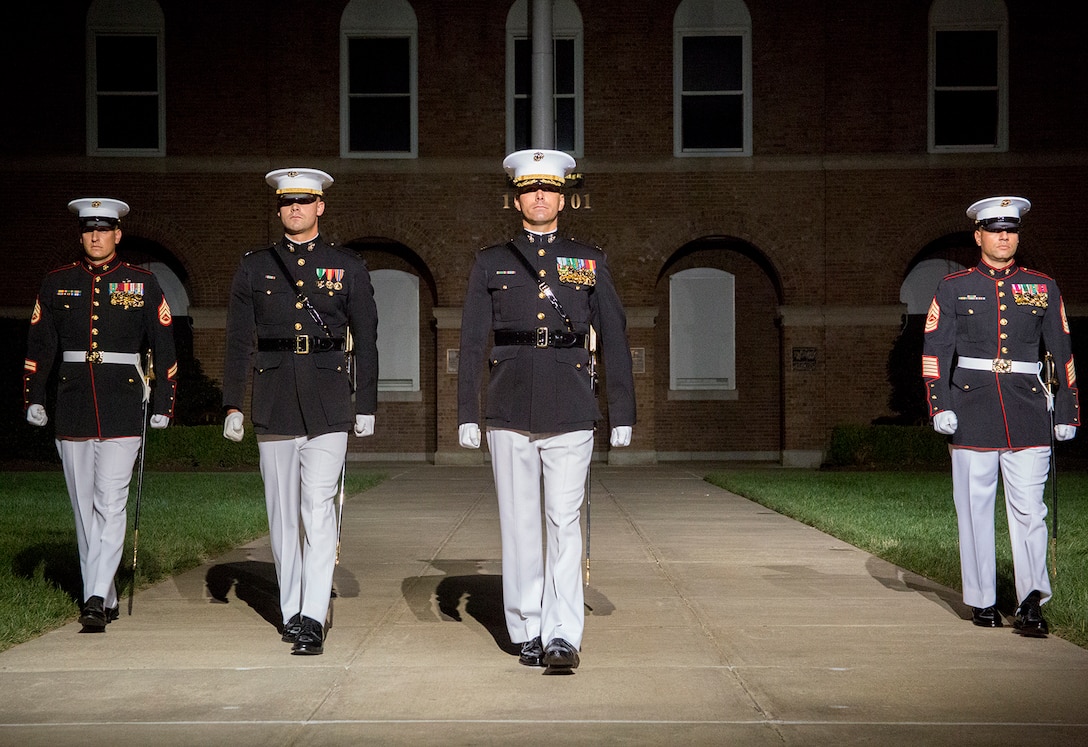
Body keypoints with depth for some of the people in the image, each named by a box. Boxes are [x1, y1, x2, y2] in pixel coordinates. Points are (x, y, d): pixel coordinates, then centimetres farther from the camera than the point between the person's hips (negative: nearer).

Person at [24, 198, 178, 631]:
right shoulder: (56, 284, 10)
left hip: (123, 410, -3)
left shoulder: (143, 284, 4)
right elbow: (39, 345, 11)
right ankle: (106, 599, 18)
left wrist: (163, 405, 2)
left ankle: (95, 598, -12)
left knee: (111, 503, -12)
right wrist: (34, 399, 3)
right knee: (84, 509, 8)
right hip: (72, 411, 3)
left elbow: (164, 348, 5)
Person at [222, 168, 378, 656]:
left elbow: (365, 340, 8)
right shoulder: (253, 268, 9)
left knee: (319, 508, -10)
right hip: (274, 403, 2)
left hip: (329, 404, -2)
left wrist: (366, 405, 4)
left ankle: (313, 619, -11)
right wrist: (233, 405, 1)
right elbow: (238, 342, 8)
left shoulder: (348, 267, 7)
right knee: (282, 512, 8)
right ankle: (291, 610, 20)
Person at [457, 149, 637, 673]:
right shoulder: (490, 263, 11)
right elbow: (472, 343, 9)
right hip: (510, 408, 1)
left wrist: (622, 414, 4)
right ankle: (527, 632, 14)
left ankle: (563, 636, -7)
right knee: (518, 524, 5)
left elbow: (613, 338, 9)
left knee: (565, 522, -7)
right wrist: (467, 413, 3)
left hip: (570, 409, -1)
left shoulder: (589, 262, 11)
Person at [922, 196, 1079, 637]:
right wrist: (940, 405, -8)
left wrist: (1066, 413, 8)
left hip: (1028, 408, 1)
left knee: (1029, 507, -6)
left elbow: (1062, 353, 12)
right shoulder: (954, 288, 7)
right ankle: (982, 602, 13)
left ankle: (1032, 603, -8)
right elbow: (935, 350, 3)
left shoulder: (1043, 288, 11)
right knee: (974, 506, 3)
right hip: (972, 408, -1)